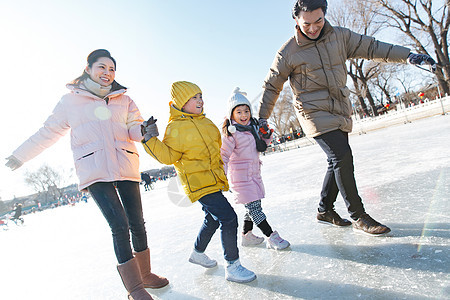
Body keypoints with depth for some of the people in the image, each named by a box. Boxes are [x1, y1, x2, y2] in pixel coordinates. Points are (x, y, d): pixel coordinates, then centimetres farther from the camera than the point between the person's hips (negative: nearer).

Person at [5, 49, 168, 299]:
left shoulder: (124, 100, 14)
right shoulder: (70, 101, 9)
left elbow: (134, 128, 6)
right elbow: (49, 132, 18)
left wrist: (144, 131, -18)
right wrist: (20, 155, 23)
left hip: (125, 167, 3)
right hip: (94, 172, -3)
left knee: (137, 224, 5)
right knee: (119, 225, -13)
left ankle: (145, 273, 26)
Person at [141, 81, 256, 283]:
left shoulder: (205, 122, 13)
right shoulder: (175, 127, -10)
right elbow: (168, 156, -13)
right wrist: (150, 139, -23)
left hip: (213, 180, 9)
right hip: (199, 182, -9)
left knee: (213, 219, 21)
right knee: (228, 219, -15)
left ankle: (198, 253, 45)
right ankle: (232, 266, 1)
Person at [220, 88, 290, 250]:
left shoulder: (253, 126, 9)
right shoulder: (230, 133, -13)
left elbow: (261, 146, 20)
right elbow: (223, 154, -13)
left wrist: (267, 136, 1)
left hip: (254, 173, 8)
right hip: (240, 175, -8)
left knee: (254, 205, 15)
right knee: (253, 206, -5)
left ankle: (246, 235, 31)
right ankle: (271, 237, 4)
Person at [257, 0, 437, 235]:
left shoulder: (339, 36, 5)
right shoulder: (288, 52, -7)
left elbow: (371, 47, 11)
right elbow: (271, 86, 1)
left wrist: (409, 56, 4)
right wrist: (262, 118, 0)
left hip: (340, 113, 6)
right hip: (314, 113, -6)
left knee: (338, 162, 10)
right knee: (342, 156, -17)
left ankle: (325, 209, 28)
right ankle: (358, 217, -3)